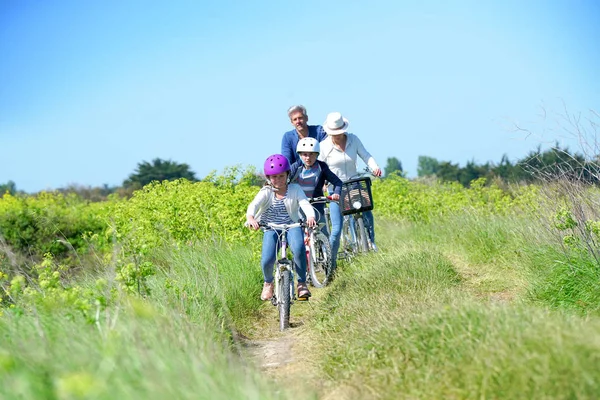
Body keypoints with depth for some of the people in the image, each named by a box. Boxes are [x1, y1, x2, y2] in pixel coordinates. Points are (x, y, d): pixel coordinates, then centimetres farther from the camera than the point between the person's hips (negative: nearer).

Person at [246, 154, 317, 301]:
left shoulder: (295, 189, 0)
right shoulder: (266, 192, -1)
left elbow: (305, 204, -16)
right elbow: (254, 205, -19)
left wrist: (310, 217, -40)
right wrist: (250, 217, -43)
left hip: (292, 227, 0)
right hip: (271, 229, 1)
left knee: (299, 249, -33)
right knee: (267, 260, -22)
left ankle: (302, 283, -10)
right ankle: (268, 282, 15)